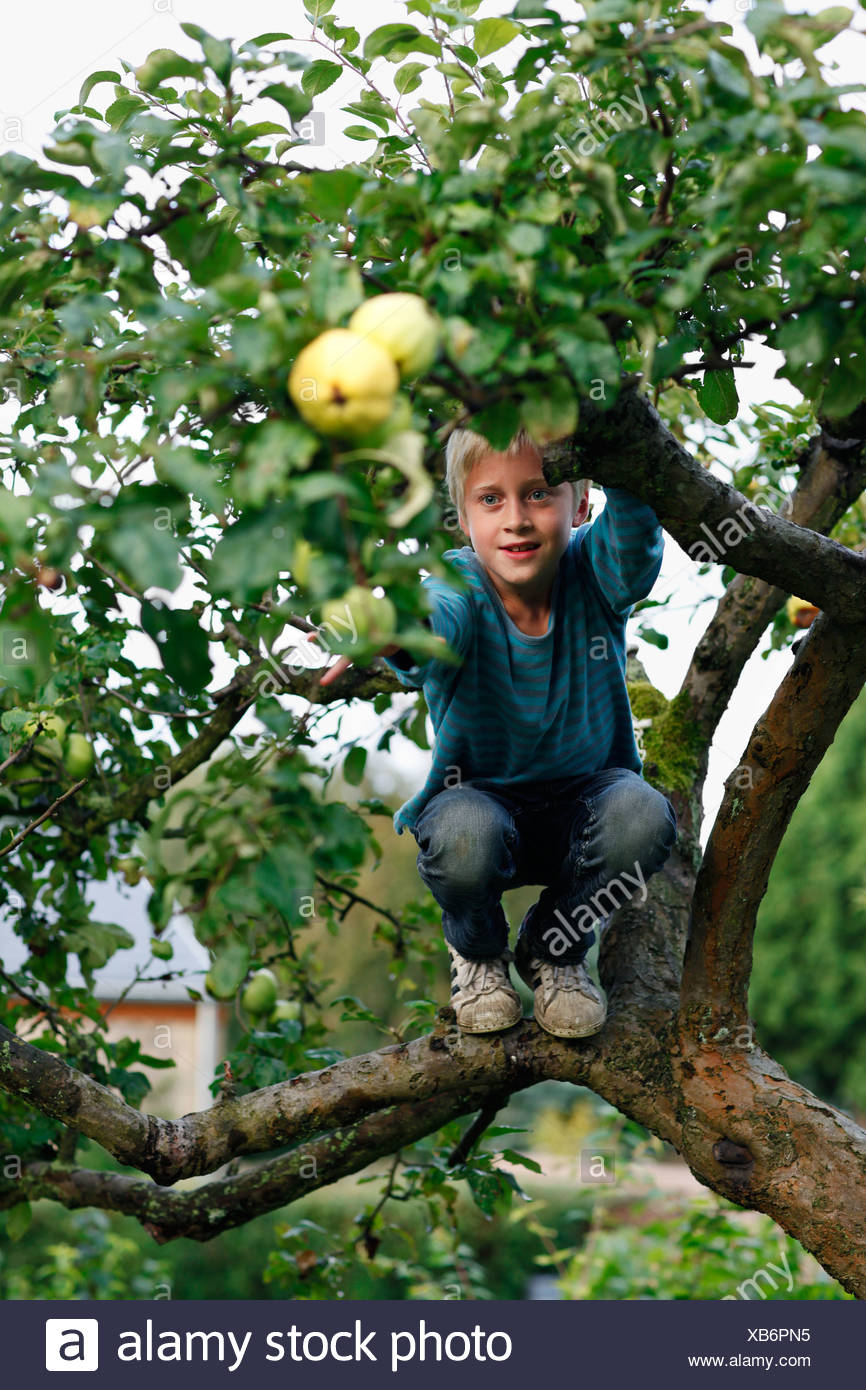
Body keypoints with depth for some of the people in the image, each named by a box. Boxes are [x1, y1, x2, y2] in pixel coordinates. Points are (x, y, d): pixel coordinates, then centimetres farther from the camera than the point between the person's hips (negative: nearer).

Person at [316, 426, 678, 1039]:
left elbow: (634, 530, -36)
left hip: (582, 795, 2)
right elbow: (438, 617, -44)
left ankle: (554, 949, 2)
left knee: (641, 815, -31)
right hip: (482, 797, -2)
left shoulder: (594, 572, -13)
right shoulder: (461, 586, -19)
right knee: (462, 833, -36)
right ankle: (478, 953, 3)